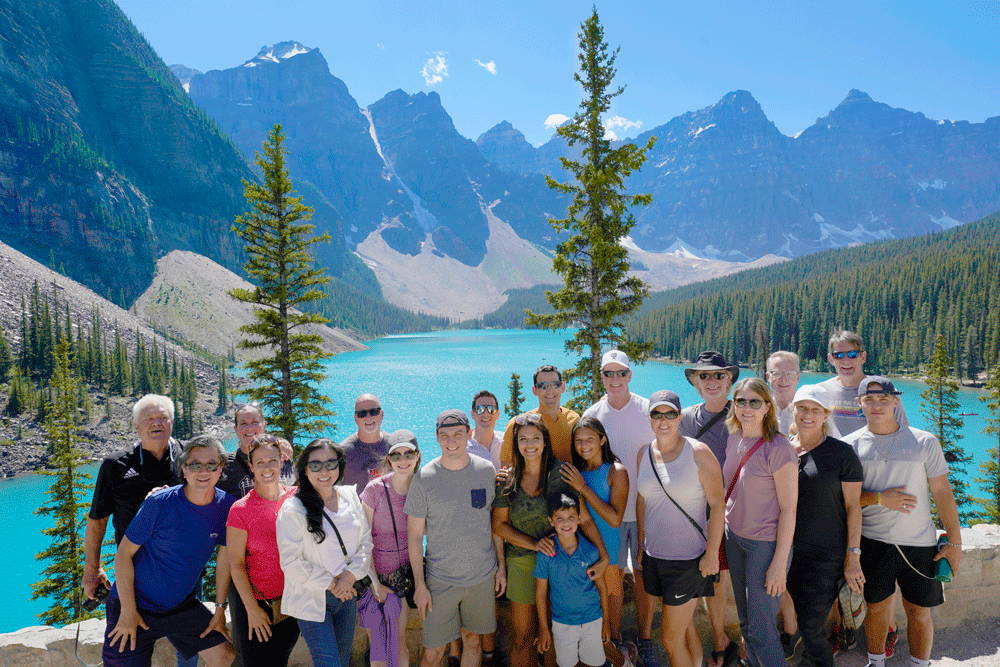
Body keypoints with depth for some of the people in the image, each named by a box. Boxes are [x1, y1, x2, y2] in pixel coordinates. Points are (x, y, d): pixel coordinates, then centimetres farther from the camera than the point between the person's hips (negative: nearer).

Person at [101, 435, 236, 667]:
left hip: (183, 606, 3)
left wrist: (220, 609, 3)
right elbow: (124, 553, -13)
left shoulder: (226, 506, -10)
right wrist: (128, 611, -14)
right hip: (137, 605, -3)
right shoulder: (159, 503, -20)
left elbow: (224, 557, 1)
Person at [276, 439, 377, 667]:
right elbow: (291, 562, -15)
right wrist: (330, 584, -13)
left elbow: (366, 541, 5)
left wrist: (351, 575, -10)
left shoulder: (350, 496, 0)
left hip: (347, 594, 5)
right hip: (312, 600, -5)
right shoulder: (292, 510, -15)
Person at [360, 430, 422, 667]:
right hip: (379, 573, -3)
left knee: (400, 641, 13)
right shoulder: (375, 489, -15)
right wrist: (373, 581, -11)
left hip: (406, 573, 3)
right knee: (380, 642, 5)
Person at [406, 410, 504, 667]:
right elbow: (414, 535, -6)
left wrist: (500, 568, 8)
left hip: (483, 575, 2)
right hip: (440, 579, -2)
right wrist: (419, 585, -6)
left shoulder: (486, 471, -4)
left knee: (472, 638, 15)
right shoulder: (424, 477, -11)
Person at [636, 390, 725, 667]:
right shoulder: (643, 454, 3)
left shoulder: (699, 452, -12)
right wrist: (641, 544, 13)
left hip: (688, 557, -5)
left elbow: (717, 504, -12)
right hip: (655, 555, 5)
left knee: (671, 637, 1)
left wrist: (712, 553, -13)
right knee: (686, 626, 19)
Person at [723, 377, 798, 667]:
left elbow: (789, 509, -16)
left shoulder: (777, 447, -18)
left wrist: (779, 564, -17)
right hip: (734, 536, 7)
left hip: (766, 543, -6)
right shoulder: (734, 439, 2)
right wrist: (727, 531, 12)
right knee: (746, 622, 16)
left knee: (761, 630, -1)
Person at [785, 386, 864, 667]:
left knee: (811, 628, -3)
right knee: (803, 620, 14)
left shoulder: (841, 453, -8)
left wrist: (853, 557, -9)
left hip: (826, 556, -4)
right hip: (789, 552, 4)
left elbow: (853, 506, -7)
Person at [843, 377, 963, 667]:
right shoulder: (851, 445, -3)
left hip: (919, 544, 0)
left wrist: (954, 542, -3)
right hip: (872, 542, 1)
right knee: (877, 608, 13)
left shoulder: (925, 442, -5)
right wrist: (880, 499, -16)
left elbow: (942, 492, -2)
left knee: (919, 612, 9)